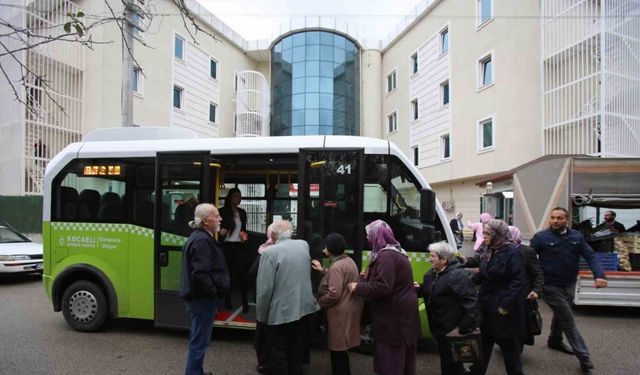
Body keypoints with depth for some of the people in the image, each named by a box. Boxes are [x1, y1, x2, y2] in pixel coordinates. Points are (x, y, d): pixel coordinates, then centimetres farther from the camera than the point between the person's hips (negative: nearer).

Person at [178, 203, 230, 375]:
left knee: (197, 340, 21)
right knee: (199, 342, 1)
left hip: (198, 296, 11)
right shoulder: (202, 240, -21)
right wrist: (213, 292, -16)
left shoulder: (199, 237, 12)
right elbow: (200, 274, -29)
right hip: (202, 298, -11)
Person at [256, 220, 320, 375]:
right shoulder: (304, 245, 0)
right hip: (302, 307, 6)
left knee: (279, 353, 10)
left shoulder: (269, 253, -19)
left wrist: (261, 315, -5)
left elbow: (264, 288, -19)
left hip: (280, 311, -6)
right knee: (296, 349, 21)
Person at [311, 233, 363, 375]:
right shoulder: (348, 261, 9)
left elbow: (334, 294, -25)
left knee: (338, 349, 3)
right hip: (349, 308, 10)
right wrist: (322, 270, 19)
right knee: (341, 349, 19)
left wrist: (319, 302, -9)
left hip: (340, 312, -10)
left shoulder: (336, 266, -21)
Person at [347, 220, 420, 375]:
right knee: (404, 361, 21)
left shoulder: (386, 256, -21)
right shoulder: (396, 252, 12)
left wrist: (358, 287, -17)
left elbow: (382, 287, -29)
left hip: (394, 318, -11)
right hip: (402, 316, 11)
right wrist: (367, 278, 10)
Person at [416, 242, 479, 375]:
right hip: (439, 327, 8)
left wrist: (466, 326, -24)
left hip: (453, 329, -8)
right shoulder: (430, 274, 6)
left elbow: (471, 301, -24)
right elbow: (428, 293, 21)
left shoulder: (458, 275, -22)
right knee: (444, 357, 22)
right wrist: (419, 289, -2)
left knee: (452, 362, 6)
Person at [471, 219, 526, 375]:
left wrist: (507, 304, -22)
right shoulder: (487, 251, 7)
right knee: (483, 342, 17)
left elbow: (518, 281, -20)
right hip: (486, 303, 7)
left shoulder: (512, 253, -17)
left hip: (503, 306, -7)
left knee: (508, 344, 10)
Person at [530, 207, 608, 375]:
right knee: (568, 320, -3)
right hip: (551, 286, -5)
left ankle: (554, 340, 47)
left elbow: (590, 257, -3)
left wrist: (599, 275, -19)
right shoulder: (541, 237, -13)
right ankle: (584, 358, 9)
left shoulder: (576, 237, 0)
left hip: (569, 284, 5)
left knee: (561, 314, 24)